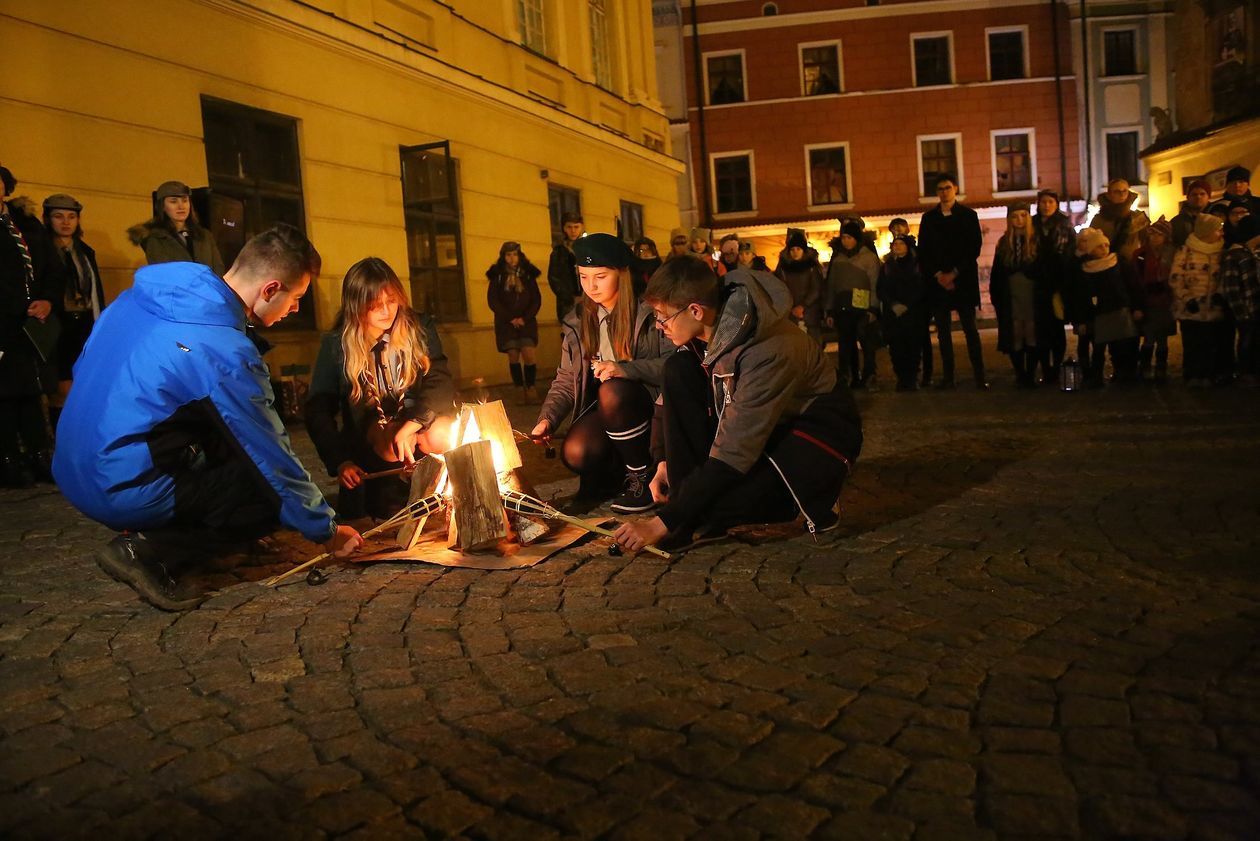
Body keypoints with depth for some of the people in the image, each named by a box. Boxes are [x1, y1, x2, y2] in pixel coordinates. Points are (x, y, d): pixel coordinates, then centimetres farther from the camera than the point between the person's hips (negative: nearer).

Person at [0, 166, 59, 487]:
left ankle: (38, 457, 18)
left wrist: (48, 301, -1)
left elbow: (49, 271, 14)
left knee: (32, 391, 10)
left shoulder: (28, 223, 15)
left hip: (33, 326, 5)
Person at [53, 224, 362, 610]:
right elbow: (274, 460, -14)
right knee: (274, 492, -1)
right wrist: (327, 532, 0)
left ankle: (149, 535, 9)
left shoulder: (146, 291, 2)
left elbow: (83, 368, 17)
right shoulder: (226, 352, -22)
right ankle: (148, 552, -10)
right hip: (124, 492, -9)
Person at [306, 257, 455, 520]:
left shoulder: (420, 329, -3)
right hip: (370, 438, -1)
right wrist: (340, 462, -18)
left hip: (421, 423, 1)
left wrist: (410, 427, -30)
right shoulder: (337, 345, -5)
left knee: (441, 435, -32)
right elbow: (318, 410, -4)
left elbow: (441, 383, -12)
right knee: (389, 442, -34)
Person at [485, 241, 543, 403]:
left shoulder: (528, 274, 8)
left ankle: (531, 389, -4)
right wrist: (510, 318, -7)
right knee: (513, 356, -6)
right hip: (507, 322, 0)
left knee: (529, 355, -15)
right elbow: (492, 301, 0)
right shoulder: (497, 275, 5)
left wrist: (525, 318, -8)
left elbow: (537, 299, 5)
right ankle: (521, 391, 1)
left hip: (526, 321, 0)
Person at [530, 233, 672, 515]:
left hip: (647, 403, -3)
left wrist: (625, 368, -33)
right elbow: (566, 380, 7)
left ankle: (642, 475, -14)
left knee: (612, 391, -35)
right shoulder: (580, 320, 7)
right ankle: (603, 474, 9)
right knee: (574, 453, -27)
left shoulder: (647, 312, -9)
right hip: (604, 409, 4)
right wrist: (547, 418, -9)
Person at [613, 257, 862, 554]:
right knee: (678, 370, -13)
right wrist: (665, 461, -3)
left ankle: (814, 499, -1)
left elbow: (734, 454, -34)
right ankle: (690, 504, -11)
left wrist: (665, 522, -32)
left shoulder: (770, 351, -34)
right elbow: (675, 396, 5)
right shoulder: (707, 329, -13)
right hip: (756, 421, 7)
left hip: (820, 433, -7)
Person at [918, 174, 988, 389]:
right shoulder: (928, 218, 10)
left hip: (963, 280, -2)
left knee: (970, 329, -3)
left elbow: (974, 248, -1)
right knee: (943, 331, 3)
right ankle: (948, 377, 6)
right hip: (937, 281, 2)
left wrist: (954, 273, -10)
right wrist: (937, 275, -7)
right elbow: (922, 251, 6)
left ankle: (980, 377, -1)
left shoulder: (968, 215, 5)